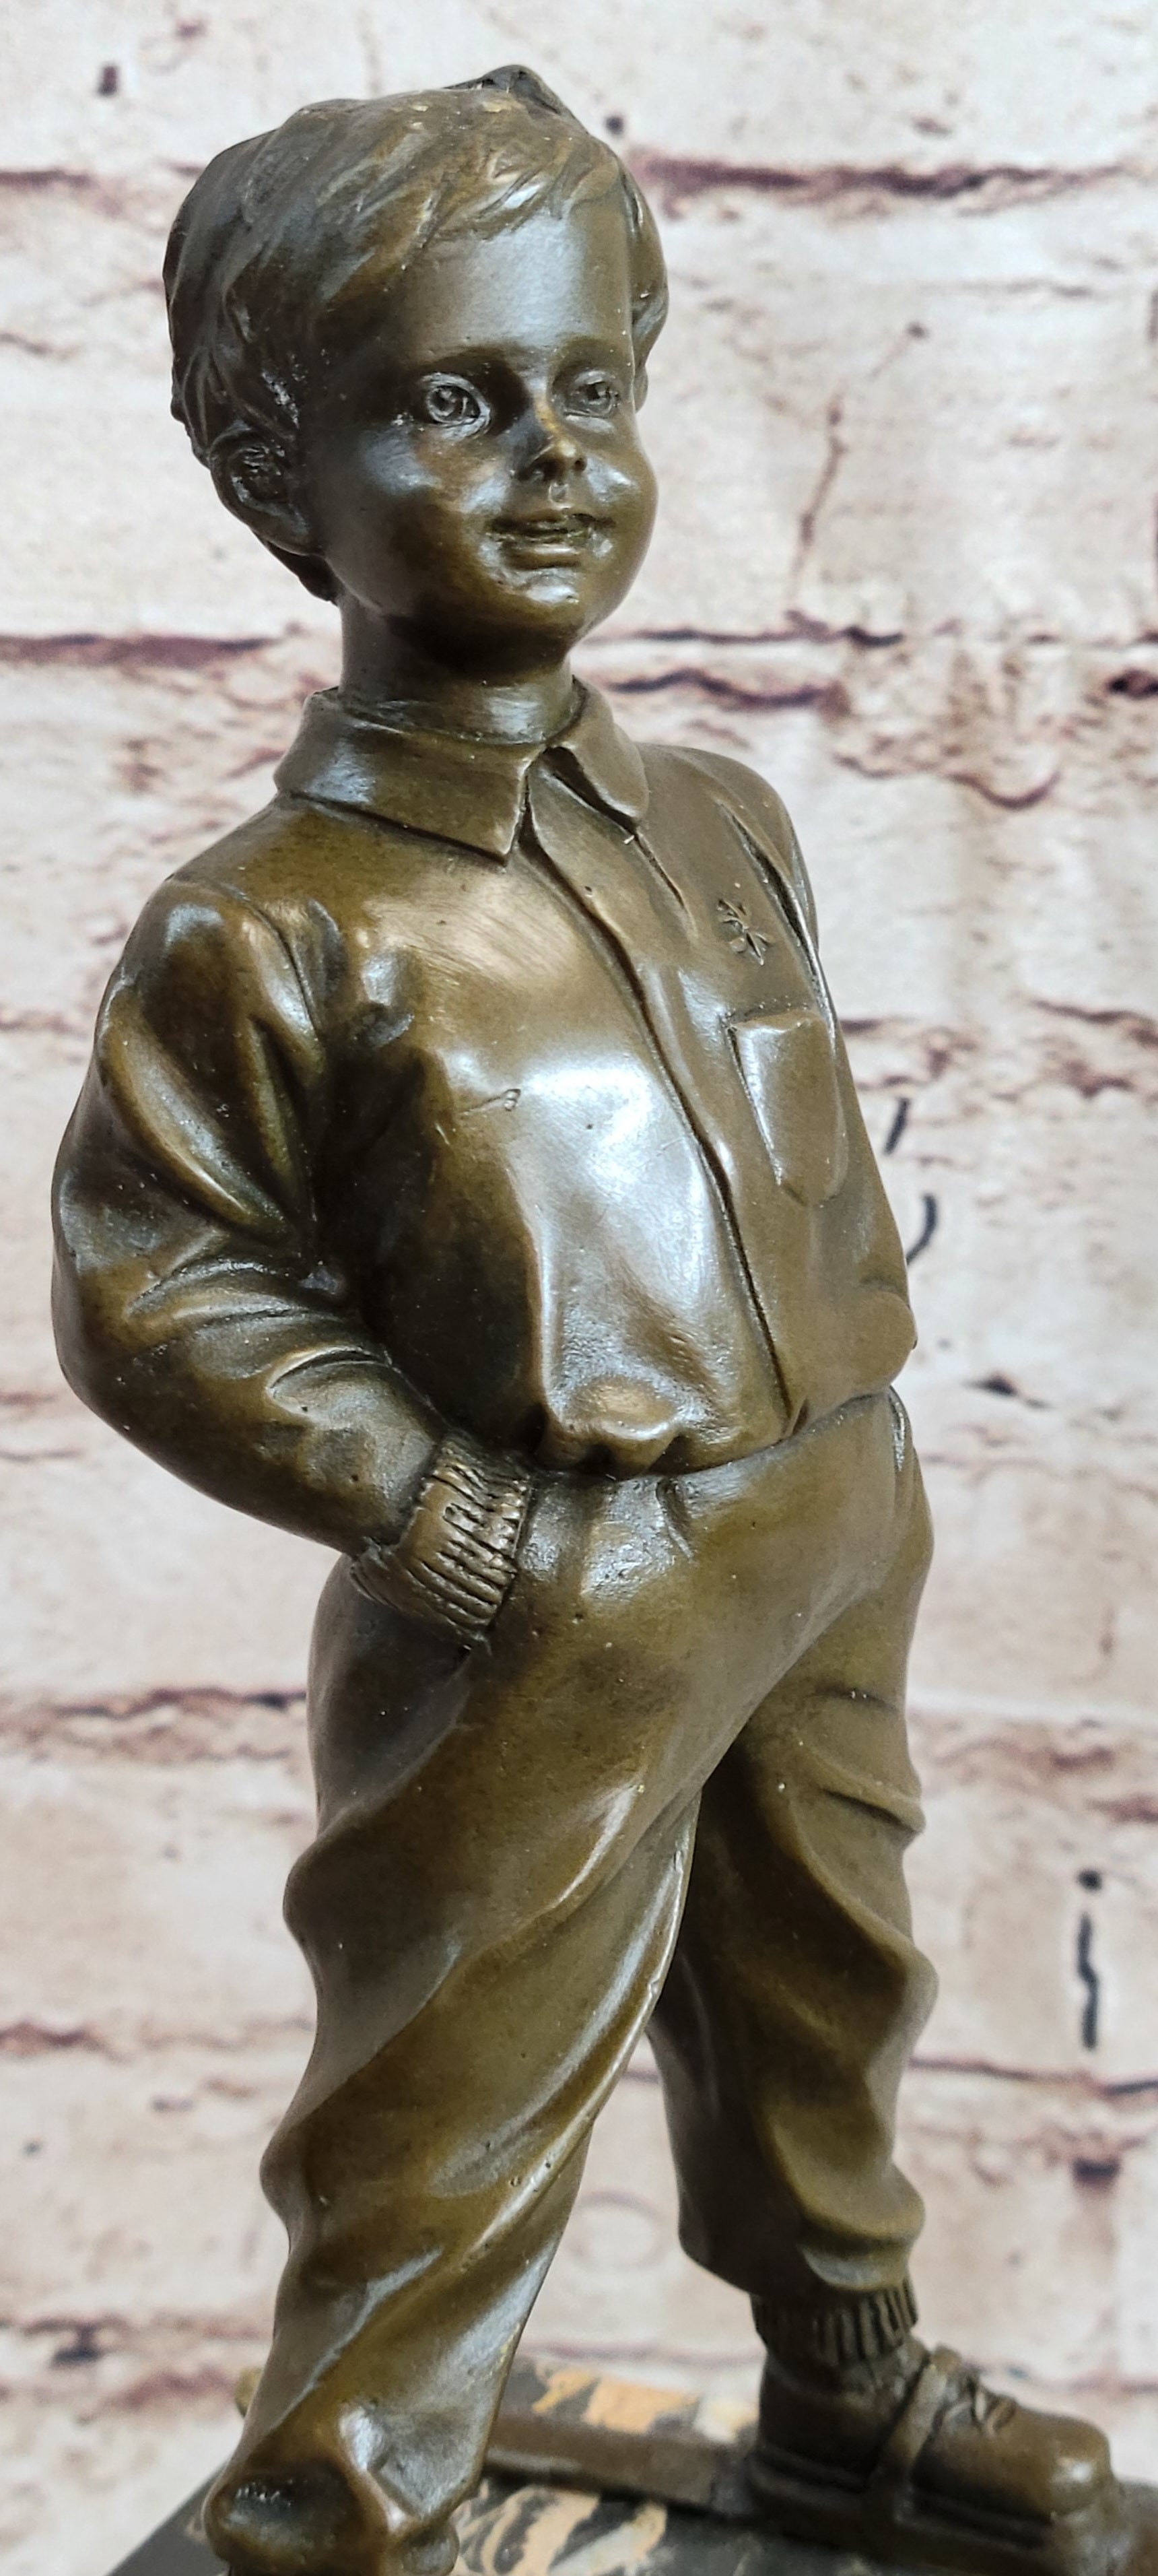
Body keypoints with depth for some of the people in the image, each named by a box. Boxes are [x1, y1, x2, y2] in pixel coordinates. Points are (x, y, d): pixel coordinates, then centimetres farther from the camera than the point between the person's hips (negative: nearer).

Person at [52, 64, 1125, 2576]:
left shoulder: (721, 827, 4)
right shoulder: (274, 930, -17)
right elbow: (156, 1294, -15)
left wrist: (848, 1458, 9)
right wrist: (464, 1521, -19)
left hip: (830, 1556, 7)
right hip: (547, 1630, -7)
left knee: (824, 1998, 25)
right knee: (457, 2113, 6)